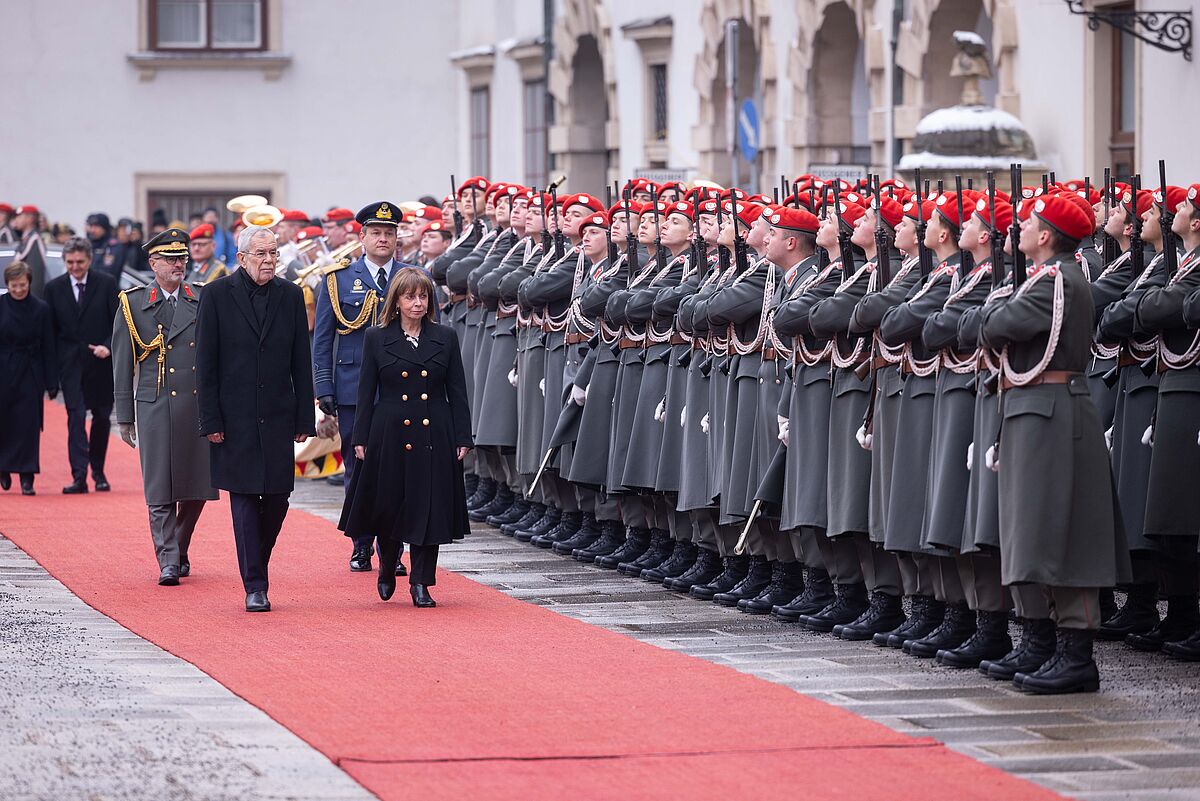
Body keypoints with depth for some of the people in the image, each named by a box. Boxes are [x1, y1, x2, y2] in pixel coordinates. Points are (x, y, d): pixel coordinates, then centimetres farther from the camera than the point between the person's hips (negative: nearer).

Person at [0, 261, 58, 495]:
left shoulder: (40, 310, 1)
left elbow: (48, 349, 2)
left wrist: (51, 382, -1)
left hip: (30, 375, 0)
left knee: (28, 425, -3)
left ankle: (26, 476, -1)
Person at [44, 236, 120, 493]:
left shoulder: (106, 284, -2)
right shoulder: (54, 288, 2)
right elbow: (51, 329, 6)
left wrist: (108, 347, -18)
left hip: (102, 362, 0)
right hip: (71, 364, 0)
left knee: (101, 417, 10)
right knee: (75, 416, -10)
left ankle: (98, 471, 26)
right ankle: (79, 476, -16)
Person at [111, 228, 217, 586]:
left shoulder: (203, 300, 10)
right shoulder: (133, 305, 4)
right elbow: (122, 366, 5)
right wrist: (124, 417, 3)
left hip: (200, 405, 3)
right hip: (155, 407, -2)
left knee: (197, 488, 6)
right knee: (160, 490, -6)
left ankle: (179, 551, 26)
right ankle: (168, 563, -4)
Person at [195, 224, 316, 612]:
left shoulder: (290, 296, 7)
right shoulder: (217, 295, -2)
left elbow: (301, 362, 8)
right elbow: (206, 363, -2)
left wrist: (305, 418, 3)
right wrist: (211, 420, -8)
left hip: (278, 416, 3)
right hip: (235, 417, -3)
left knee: (276, 499, 3)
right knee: (245, 499, -3)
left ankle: (256, 567, 26)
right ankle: (255, 587, 0)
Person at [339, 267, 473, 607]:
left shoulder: (445, 338, 6)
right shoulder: (376, 338, 4)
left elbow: (457, 392, 7)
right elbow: (366, 393, 4)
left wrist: (462, 438, 1)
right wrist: (361, 439, -1)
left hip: (434, 438, 1)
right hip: (390, 435, -1)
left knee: (429, 508, -1)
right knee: (388, 505, 2)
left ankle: (421, 583, 6)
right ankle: (387, 566, 29)